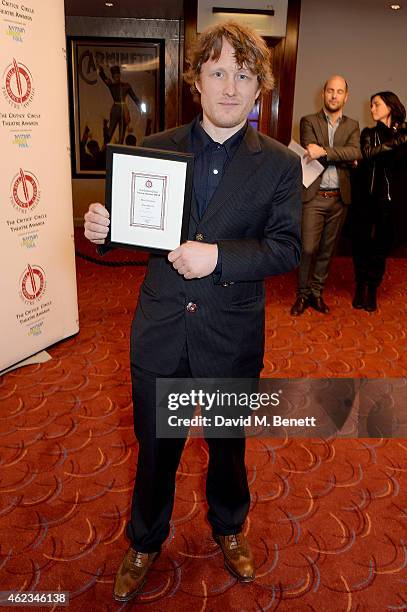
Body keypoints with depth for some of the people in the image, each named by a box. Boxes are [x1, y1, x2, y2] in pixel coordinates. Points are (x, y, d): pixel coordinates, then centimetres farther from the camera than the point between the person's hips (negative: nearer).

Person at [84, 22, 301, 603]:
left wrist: (219, 256, -25)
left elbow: (287, 247, -10)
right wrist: (103, 228, -18)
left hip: (232, 336, 0)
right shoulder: (156, 149, 0)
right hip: (161, 330, 1)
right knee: (155, 446, 17)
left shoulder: (280, 164, -4)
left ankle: (229, 528, 51)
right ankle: (145, 541, 45)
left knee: (228, 444, 21)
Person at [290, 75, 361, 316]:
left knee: (327, 250, 10)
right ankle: (303, 294, 11)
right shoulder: (309, 121, 5)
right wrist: (340, 156, -10)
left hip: (339, 198, 3)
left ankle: (317, 293, 23)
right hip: (313, 196, -3)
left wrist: (324, 151, -19)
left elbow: (356, 153, -8)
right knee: (307, 249, -6)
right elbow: (311, 152, -10)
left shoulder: (352, 126, 12)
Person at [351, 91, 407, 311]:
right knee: (361, 243, 1)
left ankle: (372, 290, 21)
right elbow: (368, 153, -13)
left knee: (382, 246, 5)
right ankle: (360, 287, 21)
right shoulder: (369, 133, 9)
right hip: (368, 197, 1)